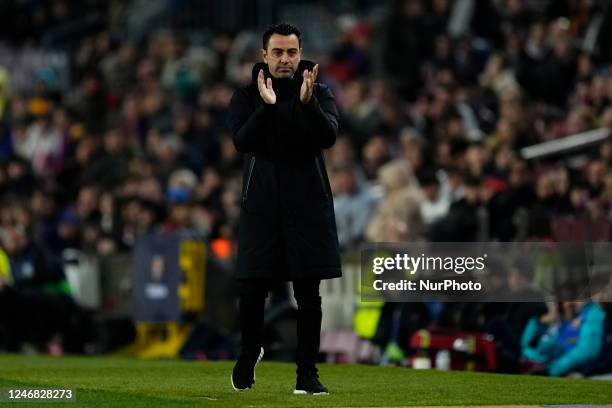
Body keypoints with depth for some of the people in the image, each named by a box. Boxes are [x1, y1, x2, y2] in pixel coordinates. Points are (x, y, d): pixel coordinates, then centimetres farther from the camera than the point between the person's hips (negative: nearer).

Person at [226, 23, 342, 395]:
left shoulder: (320, 95, 4)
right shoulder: (247, 97, 5)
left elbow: (329, 136, -14)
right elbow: (242, 141, -11)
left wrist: (308, 102, -30)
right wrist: (266, 106, -26)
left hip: (308, 207, 0)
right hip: (261, 207, 0)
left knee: (309, 295, -1)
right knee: (252, 291, 0)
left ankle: (307, 373, 4)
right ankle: (249, 354, 28)